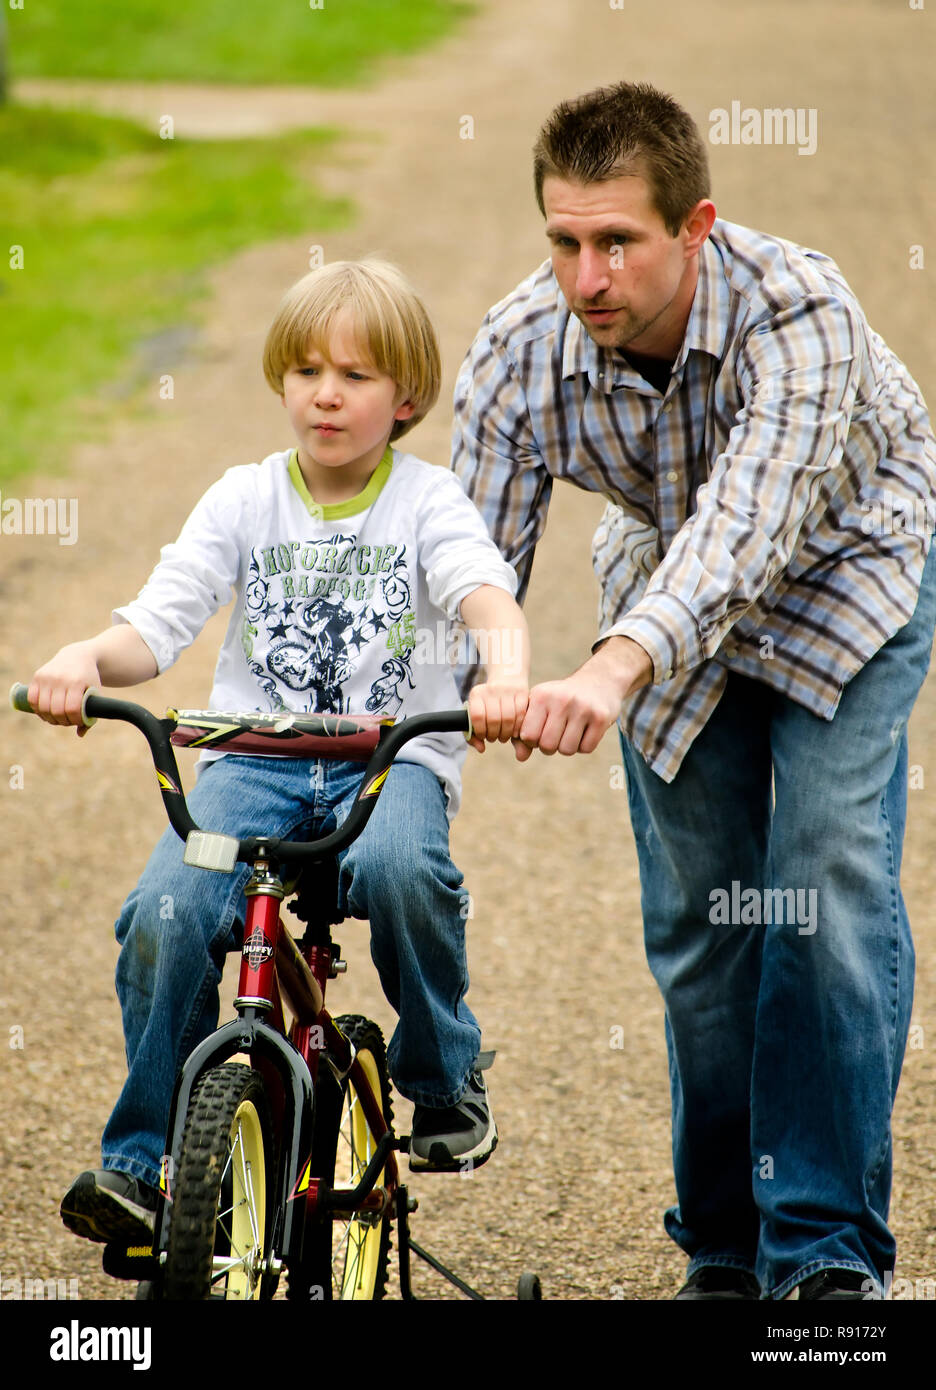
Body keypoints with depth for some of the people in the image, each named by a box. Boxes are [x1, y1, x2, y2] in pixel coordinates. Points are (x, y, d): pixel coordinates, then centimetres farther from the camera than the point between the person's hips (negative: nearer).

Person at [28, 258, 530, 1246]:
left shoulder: (427, 502, 3)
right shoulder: (243, 499, 9)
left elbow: (488, 598, -17)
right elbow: (156, 626, -1)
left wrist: (506, 676, -41)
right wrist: (87, 658, -25)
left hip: (393, 755, -2)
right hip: (255, 757, 2)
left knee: (397, 868, -36)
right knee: (166, 915, -25)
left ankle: (446, 1079, -9)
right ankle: (143, 1160, -10)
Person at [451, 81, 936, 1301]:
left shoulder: (798, 310, -39)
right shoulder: (520, 353, -27)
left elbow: (746, 518, -53)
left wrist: (614, 670, -68)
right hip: (667, 591, 3)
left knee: (828, 889, -17)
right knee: (696, 922, 2)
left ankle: (827, 1248, -11)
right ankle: (725, 1252, 17)